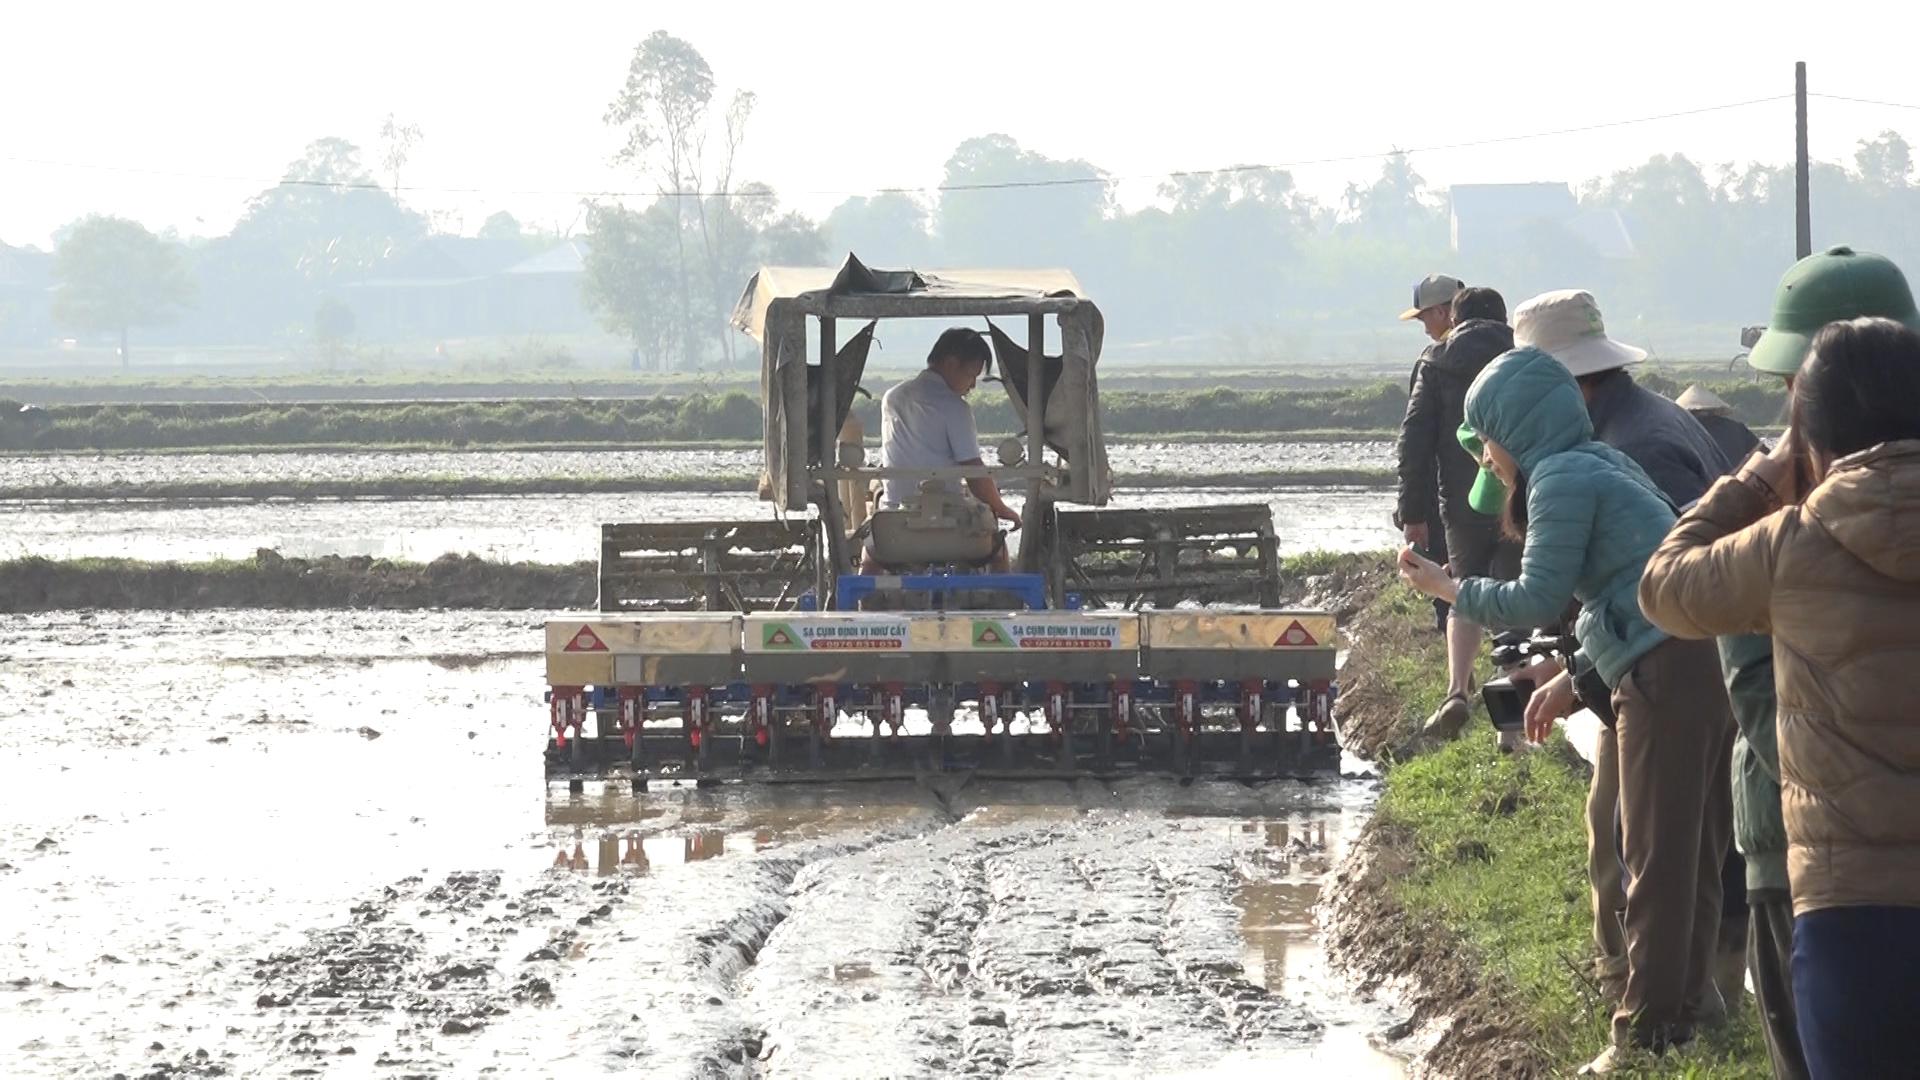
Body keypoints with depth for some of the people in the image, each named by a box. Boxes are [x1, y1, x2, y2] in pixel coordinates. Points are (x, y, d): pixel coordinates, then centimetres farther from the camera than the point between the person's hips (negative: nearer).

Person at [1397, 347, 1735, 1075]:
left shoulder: (1562, 477, -7)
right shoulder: (1601, 465, 22)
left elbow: (1536, 601, -10)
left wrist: (1445, 588, 3)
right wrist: (1573, 679, 23)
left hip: (1669, 674, -10)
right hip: (1700, 663, 10)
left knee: (1658, 857, -4)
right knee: (1693, 850, 13)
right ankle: (1684, 1005, 20)